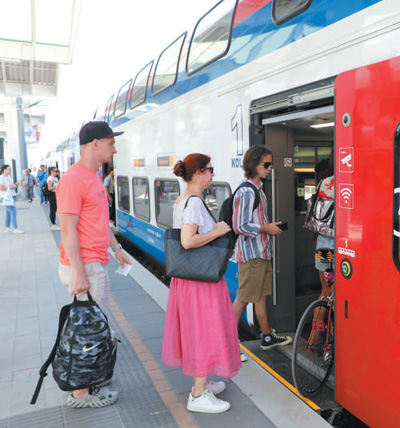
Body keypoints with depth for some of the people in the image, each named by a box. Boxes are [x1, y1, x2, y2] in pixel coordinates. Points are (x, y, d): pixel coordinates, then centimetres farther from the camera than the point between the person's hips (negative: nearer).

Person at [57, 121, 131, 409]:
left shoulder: (93, 177, 14)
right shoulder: (74, 179, -18)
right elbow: (68, 231, -21)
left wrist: (116, 247, 24)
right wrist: (79, 274, -22)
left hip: (97, 263, 10)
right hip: (84, 266, -10)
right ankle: (81, 394, 14)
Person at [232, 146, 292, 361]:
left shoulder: (258, 189, 14)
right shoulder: (246, 192, -18)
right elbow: (240, 226, -22)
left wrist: (270, 226, 11)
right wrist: (266, 228, -14)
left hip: (262, 251, 10)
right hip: (251, 253, -10)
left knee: (262, 294, 18)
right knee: (243, 298, -3)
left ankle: (267, 336, 32)